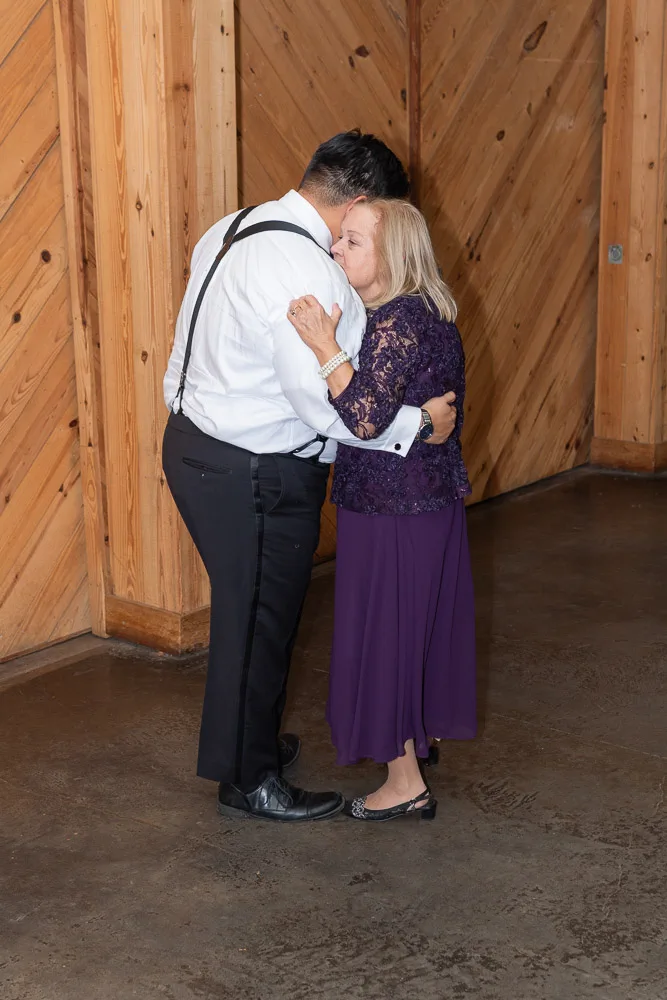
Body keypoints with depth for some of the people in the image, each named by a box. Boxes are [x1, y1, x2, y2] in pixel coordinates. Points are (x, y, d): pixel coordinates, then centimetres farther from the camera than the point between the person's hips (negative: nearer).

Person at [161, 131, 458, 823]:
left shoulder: (231, 231, 5)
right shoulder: (307, 272, -25)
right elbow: (329, 406, -25)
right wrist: (417, 422, -15)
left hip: (194, 444, 10)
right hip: (255, 477, -10)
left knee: (245, 610, 23)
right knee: (259, 621, 6)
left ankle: (246, 741, 41)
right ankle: (250, 781, 22)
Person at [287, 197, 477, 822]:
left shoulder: (396, 322, -22)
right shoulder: (422, 312, 9)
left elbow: (365, 418, -30)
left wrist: (325, 346, -29)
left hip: (393, 508, -10)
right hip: (430, 496, 10)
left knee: (385, 630, 1)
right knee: (416, 622, 23)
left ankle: (405, 783, 11)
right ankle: (420, 731, 41)